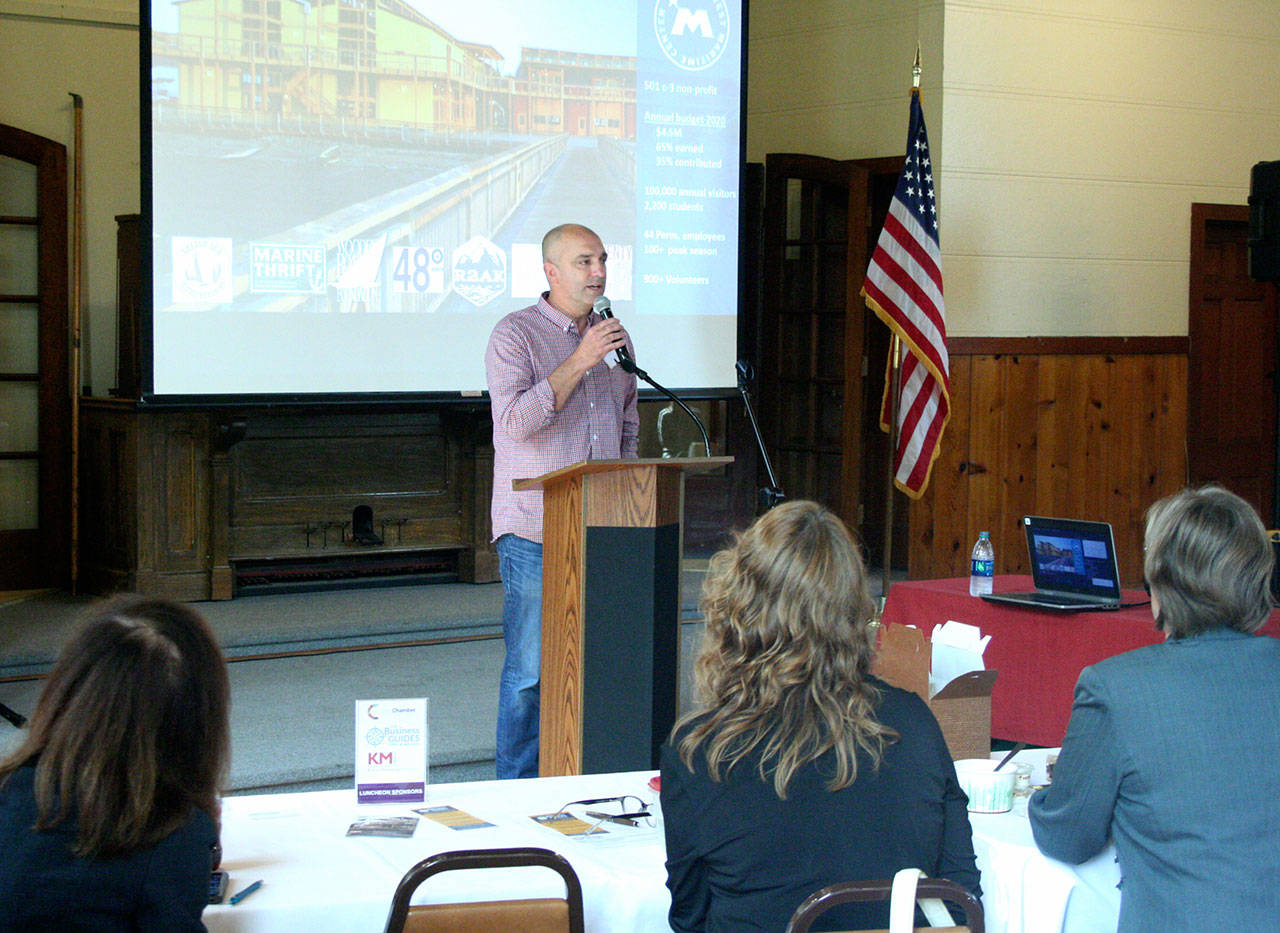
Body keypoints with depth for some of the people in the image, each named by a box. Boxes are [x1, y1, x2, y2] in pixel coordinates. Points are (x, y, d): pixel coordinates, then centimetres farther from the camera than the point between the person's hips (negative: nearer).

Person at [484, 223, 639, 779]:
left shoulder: (615, 337, 16)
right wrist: (579, 361, -18)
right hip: (534, 530, -5)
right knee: (530, 668, -4)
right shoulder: (514, 335, -3)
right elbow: (515, 421, -17)